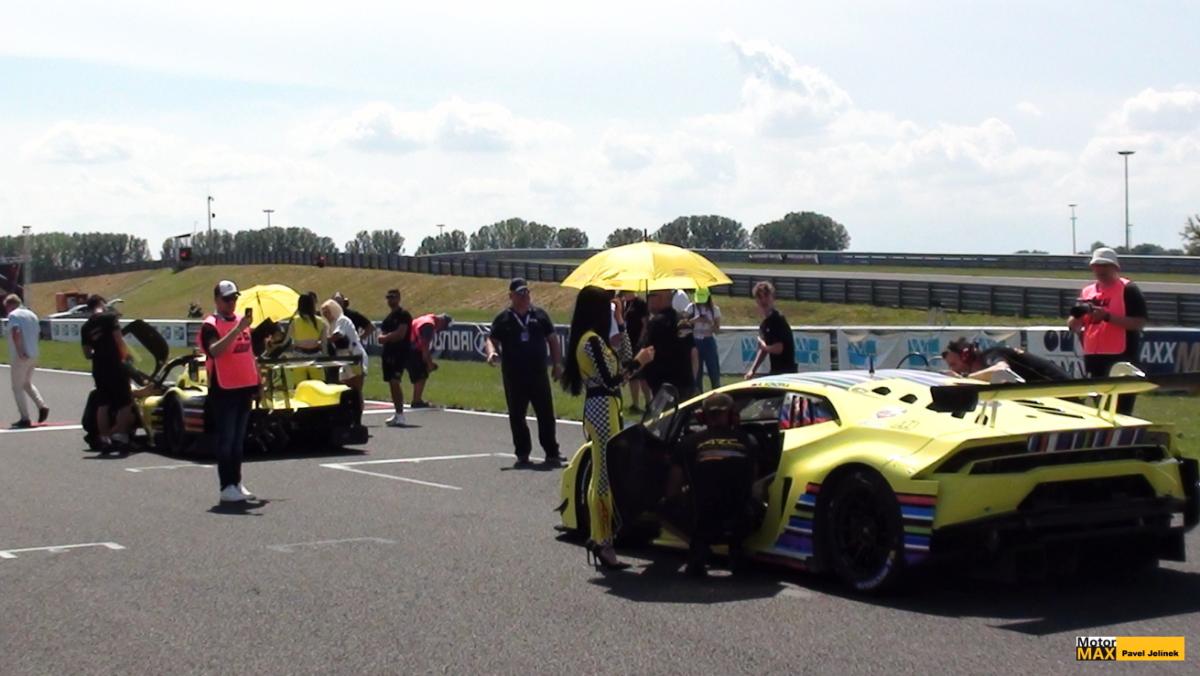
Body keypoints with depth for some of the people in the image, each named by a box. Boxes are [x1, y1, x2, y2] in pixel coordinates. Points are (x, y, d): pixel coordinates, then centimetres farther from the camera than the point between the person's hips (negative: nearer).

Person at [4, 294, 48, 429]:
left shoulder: (13, 315, -9)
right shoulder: (32, 314, 14)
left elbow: (16, 332, -24)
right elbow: (38, 333, 17)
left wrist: (19, 352, -24)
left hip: (19, 357, -8)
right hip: (33, 355, 8)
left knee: (17, 388, 2)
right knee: (27, 384, 23)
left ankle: (25, 419, -1)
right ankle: (42, 406, 5)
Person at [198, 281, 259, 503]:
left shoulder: (242, 321, 14)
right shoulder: (210, 325, -10)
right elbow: (215, 351, -30)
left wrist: (257, 381, 20)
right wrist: (238, 329, -35)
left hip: (245, 388, 7)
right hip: (224, 391, -7)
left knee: (239, 439, 13)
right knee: (225, 440, -5)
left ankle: (237, 483, 20)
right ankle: (227, 487, -5)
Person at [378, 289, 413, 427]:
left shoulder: (403, 315, -6)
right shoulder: (387, 318, 19)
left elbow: (400, 334, -16)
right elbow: (381, 337, 15)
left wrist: (386, 337, -4)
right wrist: (384, 337, -8)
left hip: (400, 352, -9)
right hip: (388, 353, 9)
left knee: (395, 381, -18)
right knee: (391, 383, 9)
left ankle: (400, 415, -19)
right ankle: (397, 414, 16)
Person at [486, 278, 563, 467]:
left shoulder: (539, 315, 7)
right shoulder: (503, 318, 4)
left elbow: (552, 340, 12)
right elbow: (491, 340, 4)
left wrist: (557, 364, 6)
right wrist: (491, 352, -19)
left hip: (539, 374, 0)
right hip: (513, 377, 0)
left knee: (546, 414, 0)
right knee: (517, 416, 5)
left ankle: (552, 453, 9)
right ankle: (522, 454, 15)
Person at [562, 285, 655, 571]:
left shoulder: (584, 339, 14)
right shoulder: (594, 340, -16)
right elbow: (610, 381, -19)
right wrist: (638, 362, -9)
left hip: (596, 407, 11)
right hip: (603, 408, -11)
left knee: (600, 475, 14)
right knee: (606, 476, -9)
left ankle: (598, 536, 19)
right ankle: (603, 543, -9)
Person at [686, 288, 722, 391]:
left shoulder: (714, 309, 1)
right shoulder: (691, 307, -1)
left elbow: (717, 330, 1)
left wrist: (709, 322, -18)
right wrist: (694, 320, -23)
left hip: (708, 342, 0)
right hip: (695, 342, 0)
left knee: (714, 371, -2)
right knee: (696, 372, 5)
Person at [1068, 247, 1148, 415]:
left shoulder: (1128, 290, -5)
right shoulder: (1087, 292, 14)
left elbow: (1139, 323, -13)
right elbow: (1073, 326, 15)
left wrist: (1108, 316, -21)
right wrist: (1077, 316, -8)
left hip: (1120, 358, -7)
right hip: (1093, 357, 7)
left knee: (1121, 411, -9)